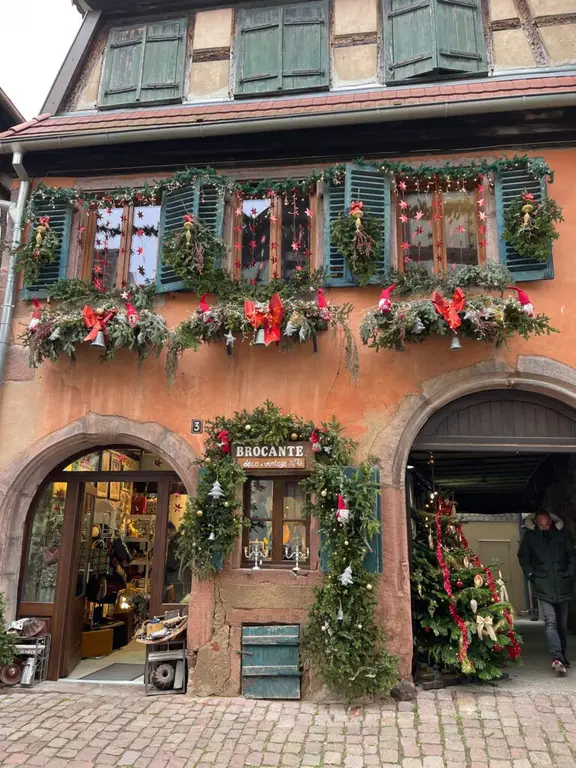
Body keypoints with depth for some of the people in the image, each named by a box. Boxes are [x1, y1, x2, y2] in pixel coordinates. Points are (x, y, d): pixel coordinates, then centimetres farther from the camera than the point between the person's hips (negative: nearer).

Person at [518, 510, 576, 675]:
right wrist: (531, 575, 0)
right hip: (543, 588, -2)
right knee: (551, 622, -14)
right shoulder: (529, 536, -3)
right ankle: (557, 658, -21)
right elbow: (523, 557, 9)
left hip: (562, 586, 2)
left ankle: (561, 655, 27)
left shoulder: (562, 533, -2)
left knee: (562, 623, 12)